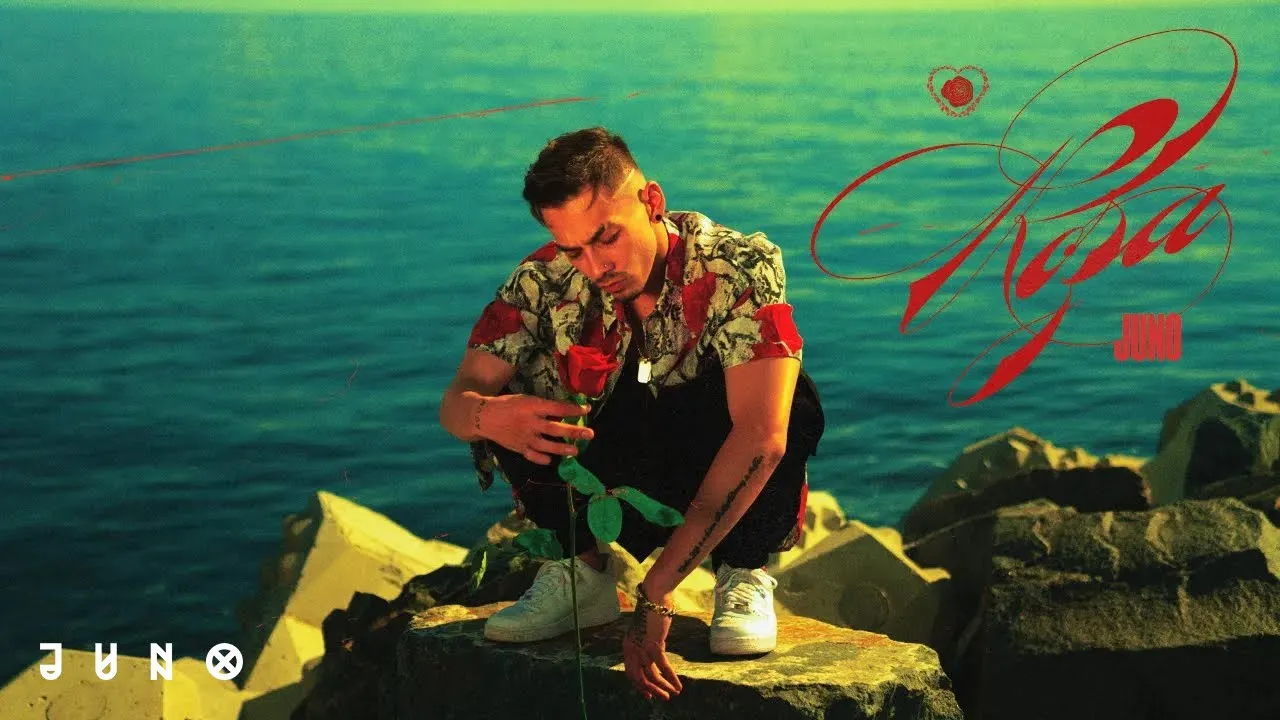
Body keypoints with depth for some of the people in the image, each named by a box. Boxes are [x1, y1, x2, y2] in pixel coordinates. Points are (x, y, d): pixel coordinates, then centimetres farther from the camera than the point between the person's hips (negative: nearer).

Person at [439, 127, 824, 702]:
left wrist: (654, 595, -43)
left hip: (734, 496, -2)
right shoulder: (546, 281, -15)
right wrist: (486, 415, -43)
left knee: (789, 402, -33)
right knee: (507, 399, -22)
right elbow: (455, 401, -14)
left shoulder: (741, 268, -26)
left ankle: (745, 574, -8)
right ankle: (583, 569, -2)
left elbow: (762, 435, -37)